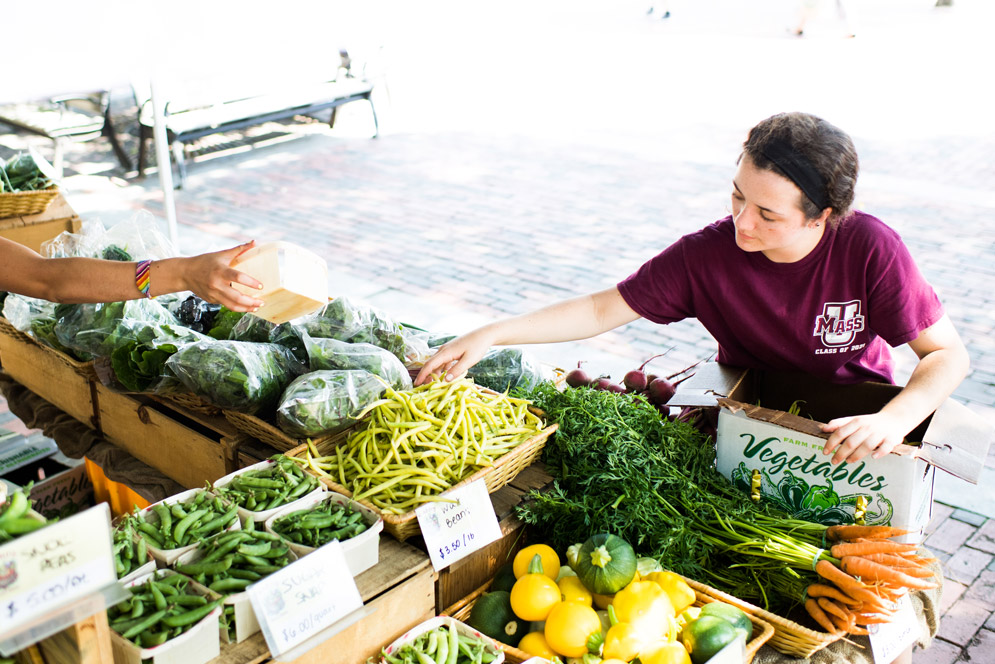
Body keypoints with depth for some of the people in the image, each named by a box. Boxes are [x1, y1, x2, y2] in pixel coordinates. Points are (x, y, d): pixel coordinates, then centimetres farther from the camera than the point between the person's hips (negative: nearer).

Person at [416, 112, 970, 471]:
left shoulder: (870, 249, -23)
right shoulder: (706, 255, -20)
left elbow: (948, 354, -16)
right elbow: (603, 309, -14)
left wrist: (893, 419, -37)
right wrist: (493, 334, -22)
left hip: (854, 419, -1)